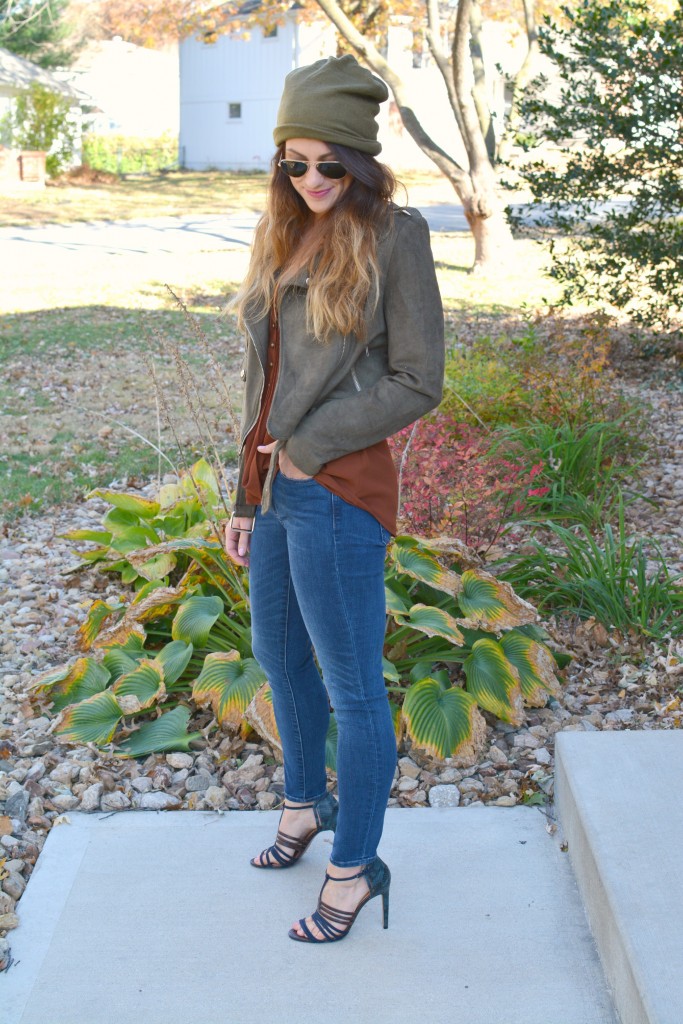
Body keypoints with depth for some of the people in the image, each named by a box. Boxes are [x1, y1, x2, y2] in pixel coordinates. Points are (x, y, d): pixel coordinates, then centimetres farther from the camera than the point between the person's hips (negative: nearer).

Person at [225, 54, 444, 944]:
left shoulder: (395, 236, -9)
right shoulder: (284, 237, 10)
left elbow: (417, 383, -11)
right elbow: (263, 378, 13)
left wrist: (310, 444, -12)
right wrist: (247, 495, 13)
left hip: (337, 491, -8)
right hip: (276, 485, 8)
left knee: (351, 686, 3)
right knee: (281, 658, 22)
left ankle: (356, 866, 18)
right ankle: (306, 805, 44)